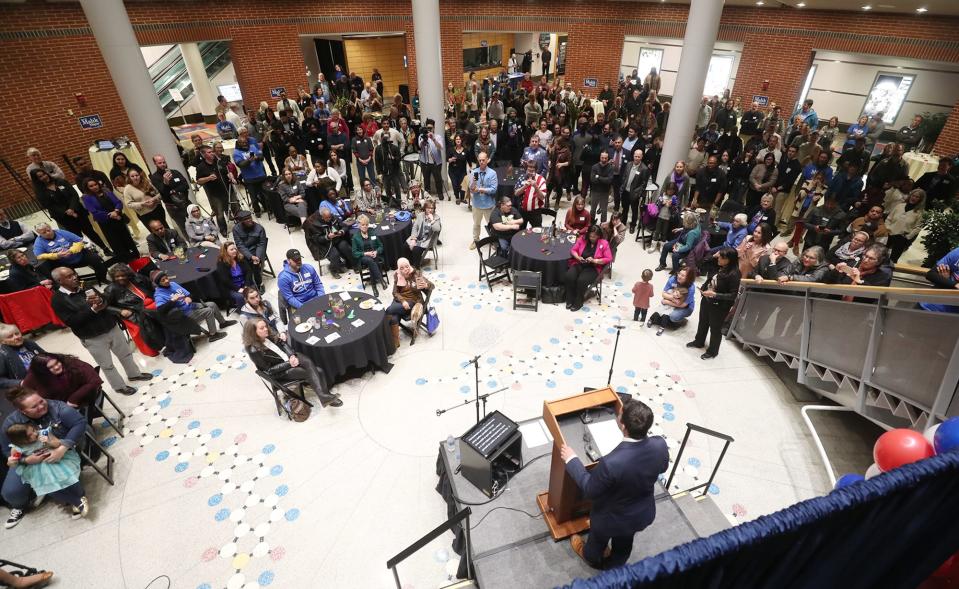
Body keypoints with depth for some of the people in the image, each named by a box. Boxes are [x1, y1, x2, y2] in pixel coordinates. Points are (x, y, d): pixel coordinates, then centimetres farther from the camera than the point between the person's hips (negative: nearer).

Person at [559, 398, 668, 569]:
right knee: (624, 542, 35)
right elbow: (662, 468, -3)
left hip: (612, 519, -4)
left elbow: (590, 490, -25)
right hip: (644, 513, 4)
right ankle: (615, 565, 63)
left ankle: (592, 558, 62)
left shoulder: (611, 463, -45)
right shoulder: (660, 445, -29)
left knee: (598, 540, 32)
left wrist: (571, 460, -15)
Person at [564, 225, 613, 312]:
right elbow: (573, 250, 9)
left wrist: (594, 260, -18)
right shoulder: (582, 238, 4)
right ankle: (570, 300, -9)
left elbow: (609, 259, -7)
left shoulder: (604, 243, -4)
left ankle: (578, 302, -10)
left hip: (593, 268, -3)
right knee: (569, 277, -28)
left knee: (581, 280, -32)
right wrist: (578, 257, -12)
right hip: (579, 264, 3)